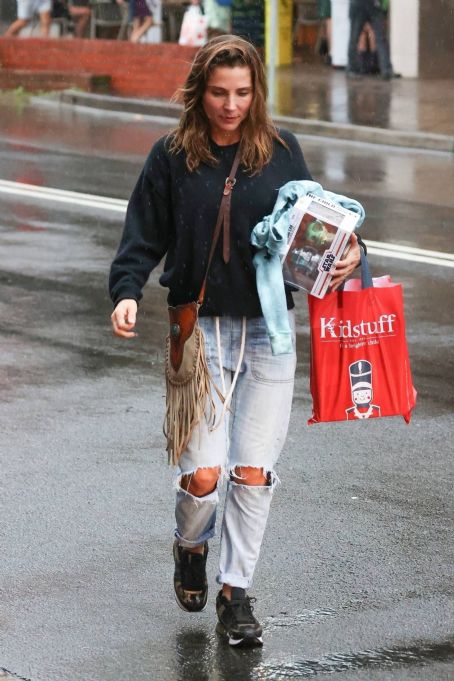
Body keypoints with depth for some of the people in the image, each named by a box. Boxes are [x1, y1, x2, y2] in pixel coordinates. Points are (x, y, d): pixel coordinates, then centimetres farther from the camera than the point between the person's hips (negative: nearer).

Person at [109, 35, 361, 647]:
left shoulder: (282, 151, 3)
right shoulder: (172, 157, -1)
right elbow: (144, 236, 2)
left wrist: (345, 257, -10)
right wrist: (126, 292, -15)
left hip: (268, 331, 1)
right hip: (199, 327, -1)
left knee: (254, 473, 0)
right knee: (203, 473, -7)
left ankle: (236, 592, 16)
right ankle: (191, 548, 26)